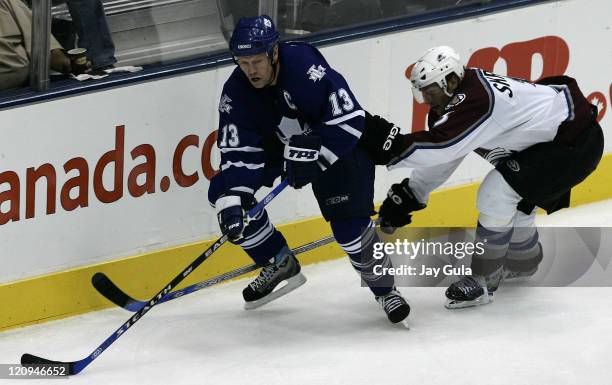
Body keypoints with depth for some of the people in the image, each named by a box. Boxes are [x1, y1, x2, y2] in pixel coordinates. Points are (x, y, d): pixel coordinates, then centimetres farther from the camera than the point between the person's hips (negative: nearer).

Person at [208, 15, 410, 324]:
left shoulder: (306, 66, -35)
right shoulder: (236, 92, -20)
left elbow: (351, 120, -34)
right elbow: (238, 153, -20)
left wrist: (312, 157, -38)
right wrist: (231, 202, -33)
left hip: (337, 142, -5)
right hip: (278, 142, 5)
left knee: (349, 223, -17)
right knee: (223, 192, -7)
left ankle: (383, 288, 10)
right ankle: (279, 264, 8)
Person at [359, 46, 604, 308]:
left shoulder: (476, 99, -29)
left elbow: (441, 147, -38)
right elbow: (440, 157, 9)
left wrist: (392, 144, -39)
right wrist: (409, 194, 1)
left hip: (576, 143, -11)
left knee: (496, 193, -16)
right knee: (513, 199, 23)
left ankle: (482, 282, -5)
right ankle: (523, 262, 50)